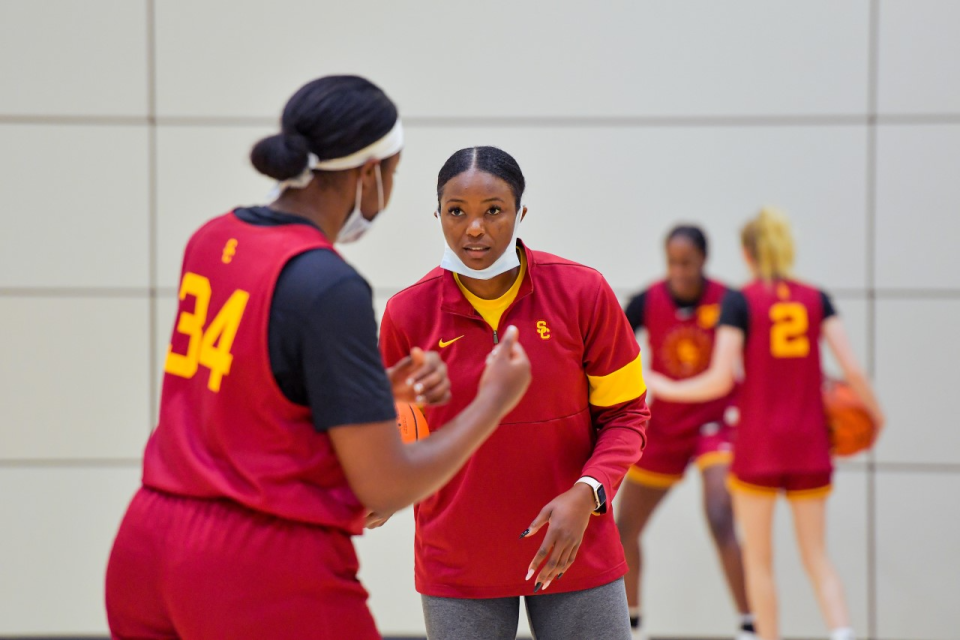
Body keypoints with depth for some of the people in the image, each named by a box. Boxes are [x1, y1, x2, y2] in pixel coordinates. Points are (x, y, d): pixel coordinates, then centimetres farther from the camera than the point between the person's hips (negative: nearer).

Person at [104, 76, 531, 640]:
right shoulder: (330, 287, -16)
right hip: (267, 574, -8)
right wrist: (496, 399, -1)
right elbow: (386, 487, -13)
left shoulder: (212, 239, 6)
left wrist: (384, 388, 9)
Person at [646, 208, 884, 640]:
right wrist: (875, 413, 15)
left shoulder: (739, 302, -6)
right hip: (810, 446, 3)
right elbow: (852, 369, -3)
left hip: (758, 446, -3)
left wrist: (666, 388, 2)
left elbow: (720, 379, -12)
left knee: (758, 559, 11)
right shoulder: (816, 299, 4)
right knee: (816, 556, 8)